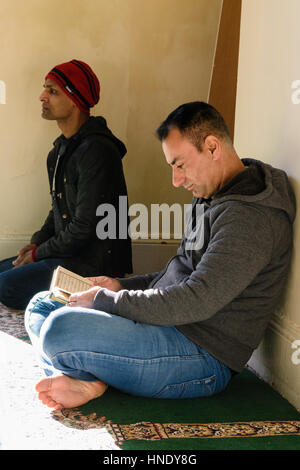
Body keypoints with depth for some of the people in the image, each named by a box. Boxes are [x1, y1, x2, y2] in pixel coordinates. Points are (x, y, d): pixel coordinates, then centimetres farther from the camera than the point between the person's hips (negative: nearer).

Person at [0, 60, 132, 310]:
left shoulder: (97, 151, -21)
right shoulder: (62, 147, 11)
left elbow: (86, 226, -21)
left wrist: (38, 254, -10)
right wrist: (37, 242, 5)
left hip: (96, 262, -10)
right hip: (68, 252, 10)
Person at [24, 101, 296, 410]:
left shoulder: (251, 217, -20)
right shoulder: (213, 197, 14)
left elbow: (197, 301, -26)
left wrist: (104, 301, -18)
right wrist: (123, 286, 9)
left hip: (205, 359, -11)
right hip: (173, 326, 11)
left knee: (60, 328, -30)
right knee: (41, 305, 12)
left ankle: (91, 380, -1)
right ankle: (83, 378, -11)